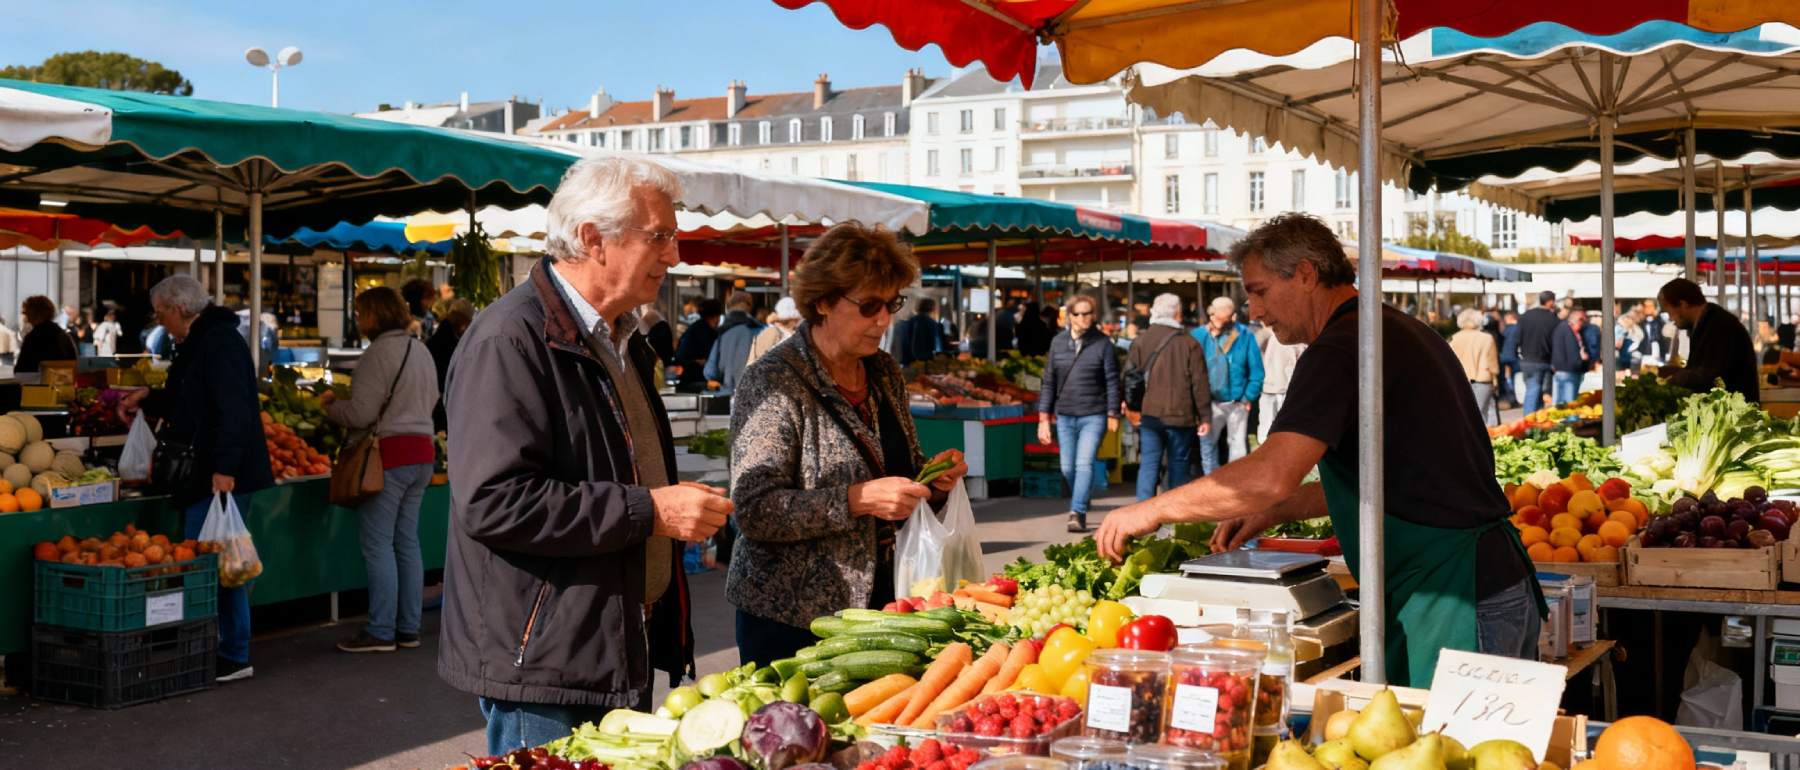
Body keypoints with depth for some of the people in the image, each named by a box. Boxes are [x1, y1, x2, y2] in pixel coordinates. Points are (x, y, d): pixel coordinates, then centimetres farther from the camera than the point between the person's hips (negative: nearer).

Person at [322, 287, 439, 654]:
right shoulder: (421, 350, 14)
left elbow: (360, 414, -16)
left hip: (389, 454, -9)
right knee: (407, 541, 12)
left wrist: (329, 405, 2)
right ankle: (409, 628, 16)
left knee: (378, 543, -3)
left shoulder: (379, 353, -14)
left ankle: (381, 631, -1)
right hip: (422, 450, 9)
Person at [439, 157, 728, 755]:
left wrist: (687, 509, 14)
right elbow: (492, 502, -26)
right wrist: (646, 511, -22)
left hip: (625, 651, 9)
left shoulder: (619, 339, 16)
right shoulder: (510, 340, -16)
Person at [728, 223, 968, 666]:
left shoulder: (884, 372, 8)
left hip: (879, 600, 7)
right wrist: (857, 500, -27)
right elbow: (755, 512, -20)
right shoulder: (775, 382, -14)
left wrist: (932, 474, 1)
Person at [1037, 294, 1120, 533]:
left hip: (1093, 416, -4)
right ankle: (1079, 508, 28)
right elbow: (1049, 381, 8)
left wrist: (1113, 415, -4)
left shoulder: (1102, 344, -3)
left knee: (1084, 464, -13)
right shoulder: (1058, 342, 6)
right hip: (1064, 416, 4)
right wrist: (1044, 417, 4)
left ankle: (1077, 513, -14)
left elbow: (1112, 381, -1)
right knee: (1068, 468, 9)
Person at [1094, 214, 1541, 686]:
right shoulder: (1406, 332, 17)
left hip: (1456, 602, -10)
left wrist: (1151, 511, -16)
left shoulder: (1340, 350, -15)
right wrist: (1273, 512, 18)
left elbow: (1273, 475, -27)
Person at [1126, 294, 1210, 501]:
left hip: (1148, 415, 2)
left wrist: (1130, 409, 10)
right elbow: (1200, 384, -4)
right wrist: (1205, 417, 1)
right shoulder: (1189, 344, -5)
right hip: (1181, 416, -2)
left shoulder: (1140, 341, 3)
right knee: (1179, 465, 9)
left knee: (1148, 465, 3)